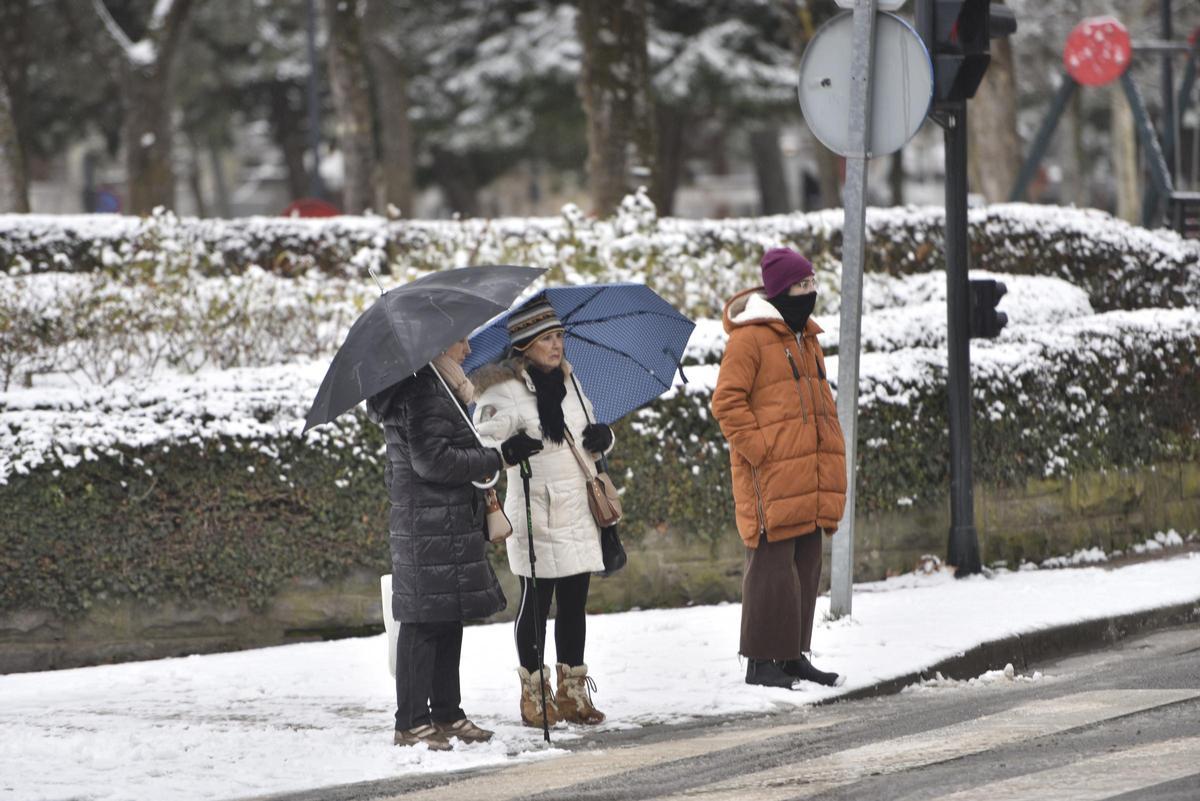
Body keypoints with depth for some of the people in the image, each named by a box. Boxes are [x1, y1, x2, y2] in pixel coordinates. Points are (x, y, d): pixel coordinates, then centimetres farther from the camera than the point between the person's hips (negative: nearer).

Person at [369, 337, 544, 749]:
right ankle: (411, 723, -6)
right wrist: (500, 457, -17)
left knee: (449, 620, 13)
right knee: (425, 621, -8)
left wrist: (480, 511, 23)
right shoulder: (421, 392, -14)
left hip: (453, 526, 11)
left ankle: (447, 715, 19)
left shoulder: (439, 389, 19)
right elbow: (433, 460, -21)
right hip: (431, 526, -11)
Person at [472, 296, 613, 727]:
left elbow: (588, 439, 24)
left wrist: (603, 436, 2)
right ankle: (534, 693, 7)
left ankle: (572, 692, 16)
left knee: (574, 603, 9)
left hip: (577, 509, 7)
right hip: (535, 514, -7)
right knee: (536, 602, -2)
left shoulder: (569, 381, 13)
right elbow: (483, 443, -16)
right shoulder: (505, 390, -9)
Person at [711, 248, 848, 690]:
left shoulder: (805, 338, 19)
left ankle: (794, 654, 19)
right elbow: (727, 401, -13)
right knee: (772, 562, -9)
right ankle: (761, 661, -6)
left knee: (806, 563, 11)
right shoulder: (749, 338, -9)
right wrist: (757, 448, -18)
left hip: (807, 478, 9)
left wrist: (831, 450, 18)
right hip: (770, 476, -9)